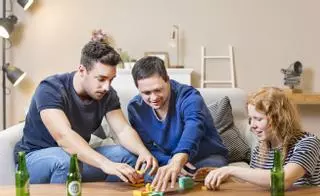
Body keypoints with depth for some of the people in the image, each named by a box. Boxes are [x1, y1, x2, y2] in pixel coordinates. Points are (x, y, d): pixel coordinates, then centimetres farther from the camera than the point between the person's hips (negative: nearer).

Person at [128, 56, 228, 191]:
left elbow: (193, 128, -45)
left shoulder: (188, 97, -24)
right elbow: (146, 146, -4)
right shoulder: (135, 108, -9)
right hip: (167, 160, 3)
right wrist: (169, 161, -27)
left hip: (206, 157, -3)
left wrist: (177, 161, -65)